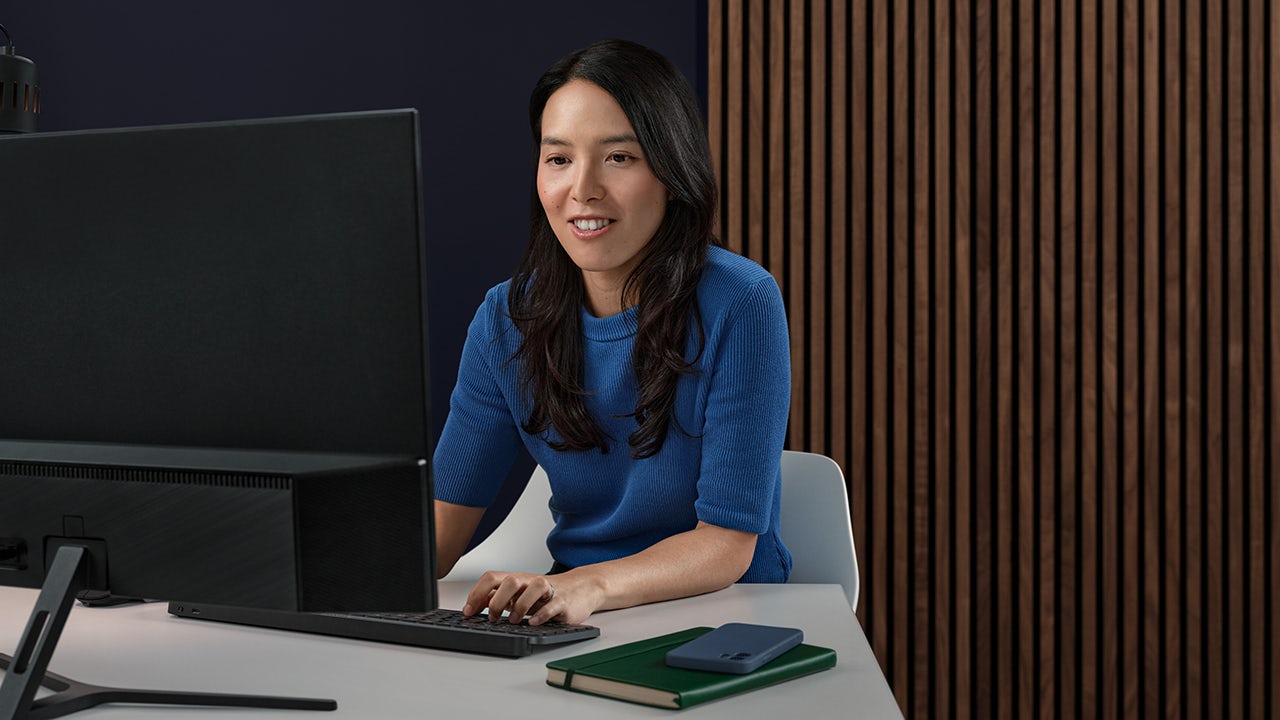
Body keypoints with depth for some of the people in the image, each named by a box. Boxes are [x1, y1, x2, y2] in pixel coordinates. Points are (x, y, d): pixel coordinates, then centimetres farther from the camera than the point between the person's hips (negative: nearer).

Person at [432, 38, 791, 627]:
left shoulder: (740, 307, -13)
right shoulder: (509, 318, 1)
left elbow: (728, 539, -16)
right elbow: (442, 519, 0)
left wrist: (588, 585, -35)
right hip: (582, 621, 4)